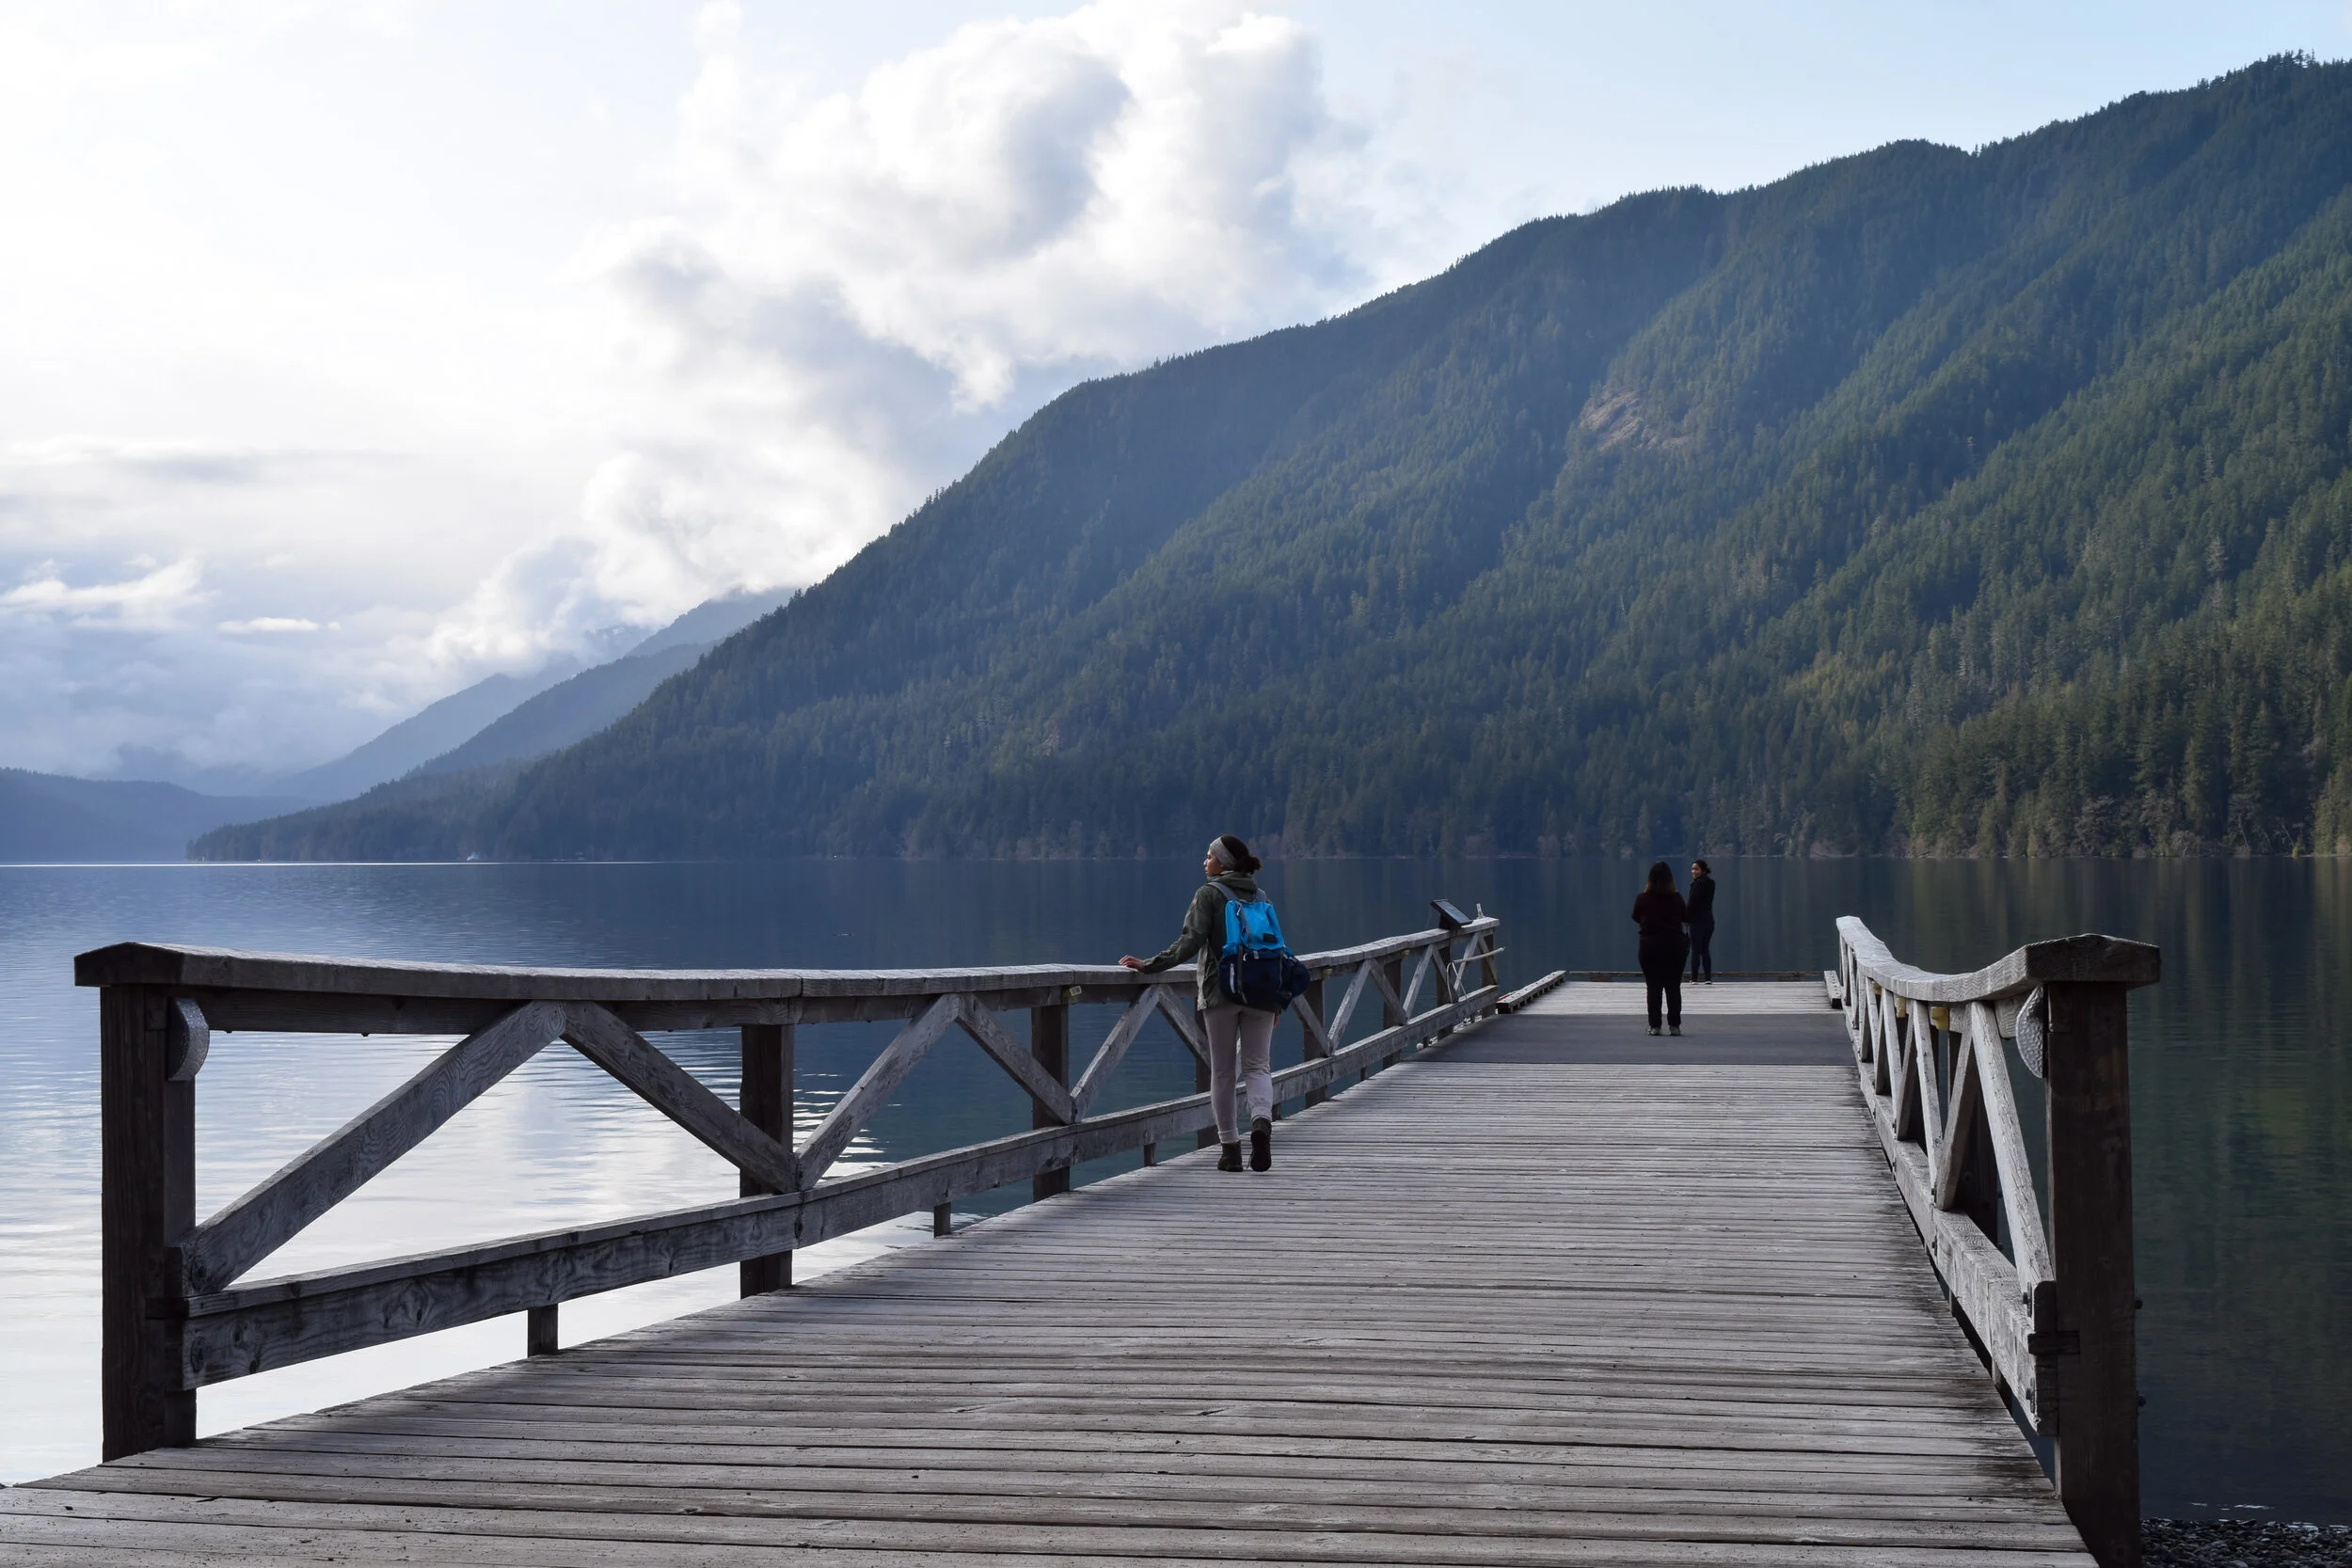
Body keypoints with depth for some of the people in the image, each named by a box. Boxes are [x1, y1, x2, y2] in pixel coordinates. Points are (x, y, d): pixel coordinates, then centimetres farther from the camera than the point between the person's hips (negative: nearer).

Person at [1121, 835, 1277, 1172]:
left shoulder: (1209, 895, -2)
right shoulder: (1260, 898, 13)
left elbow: (1190, 942, -14)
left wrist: (1149, 966, -12)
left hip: (1220, 992, -3)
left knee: (1222, 1071, 5)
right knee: (1256, 1065, 6)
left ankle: (1230, 1147, 5)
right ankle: (1262, 1120, -23)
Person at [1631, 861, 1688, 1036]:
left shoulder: (1642, 898, -7)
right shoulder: (1676, 898, -6)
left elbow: (1636, 918, 8)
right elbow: (1686, 917, 8)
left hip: (1649, 944, 0)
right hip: (1673, 944, 0)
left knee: (1653, 987, 5)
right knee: (1673, 987, 7)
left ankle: (1654, 1025, 2)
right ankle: (1674, 1025, 5)